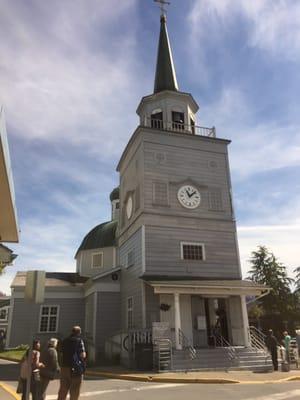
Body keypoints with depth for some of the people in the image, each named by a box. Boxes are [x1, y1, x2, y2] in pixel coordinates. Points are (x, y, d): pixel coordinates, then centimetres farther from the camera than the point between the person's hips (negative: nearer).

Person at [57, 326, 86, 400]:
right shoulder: (79, 341, -8)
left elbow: (62, 354, 12)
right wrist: (84, 353, 8)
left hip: (64, 367, 5)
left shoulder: (65, 341, 8)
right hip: (75, 368, -5)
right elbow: (82, 355, -13)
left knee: (63, 390, 13)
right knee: (74, 391, 5)